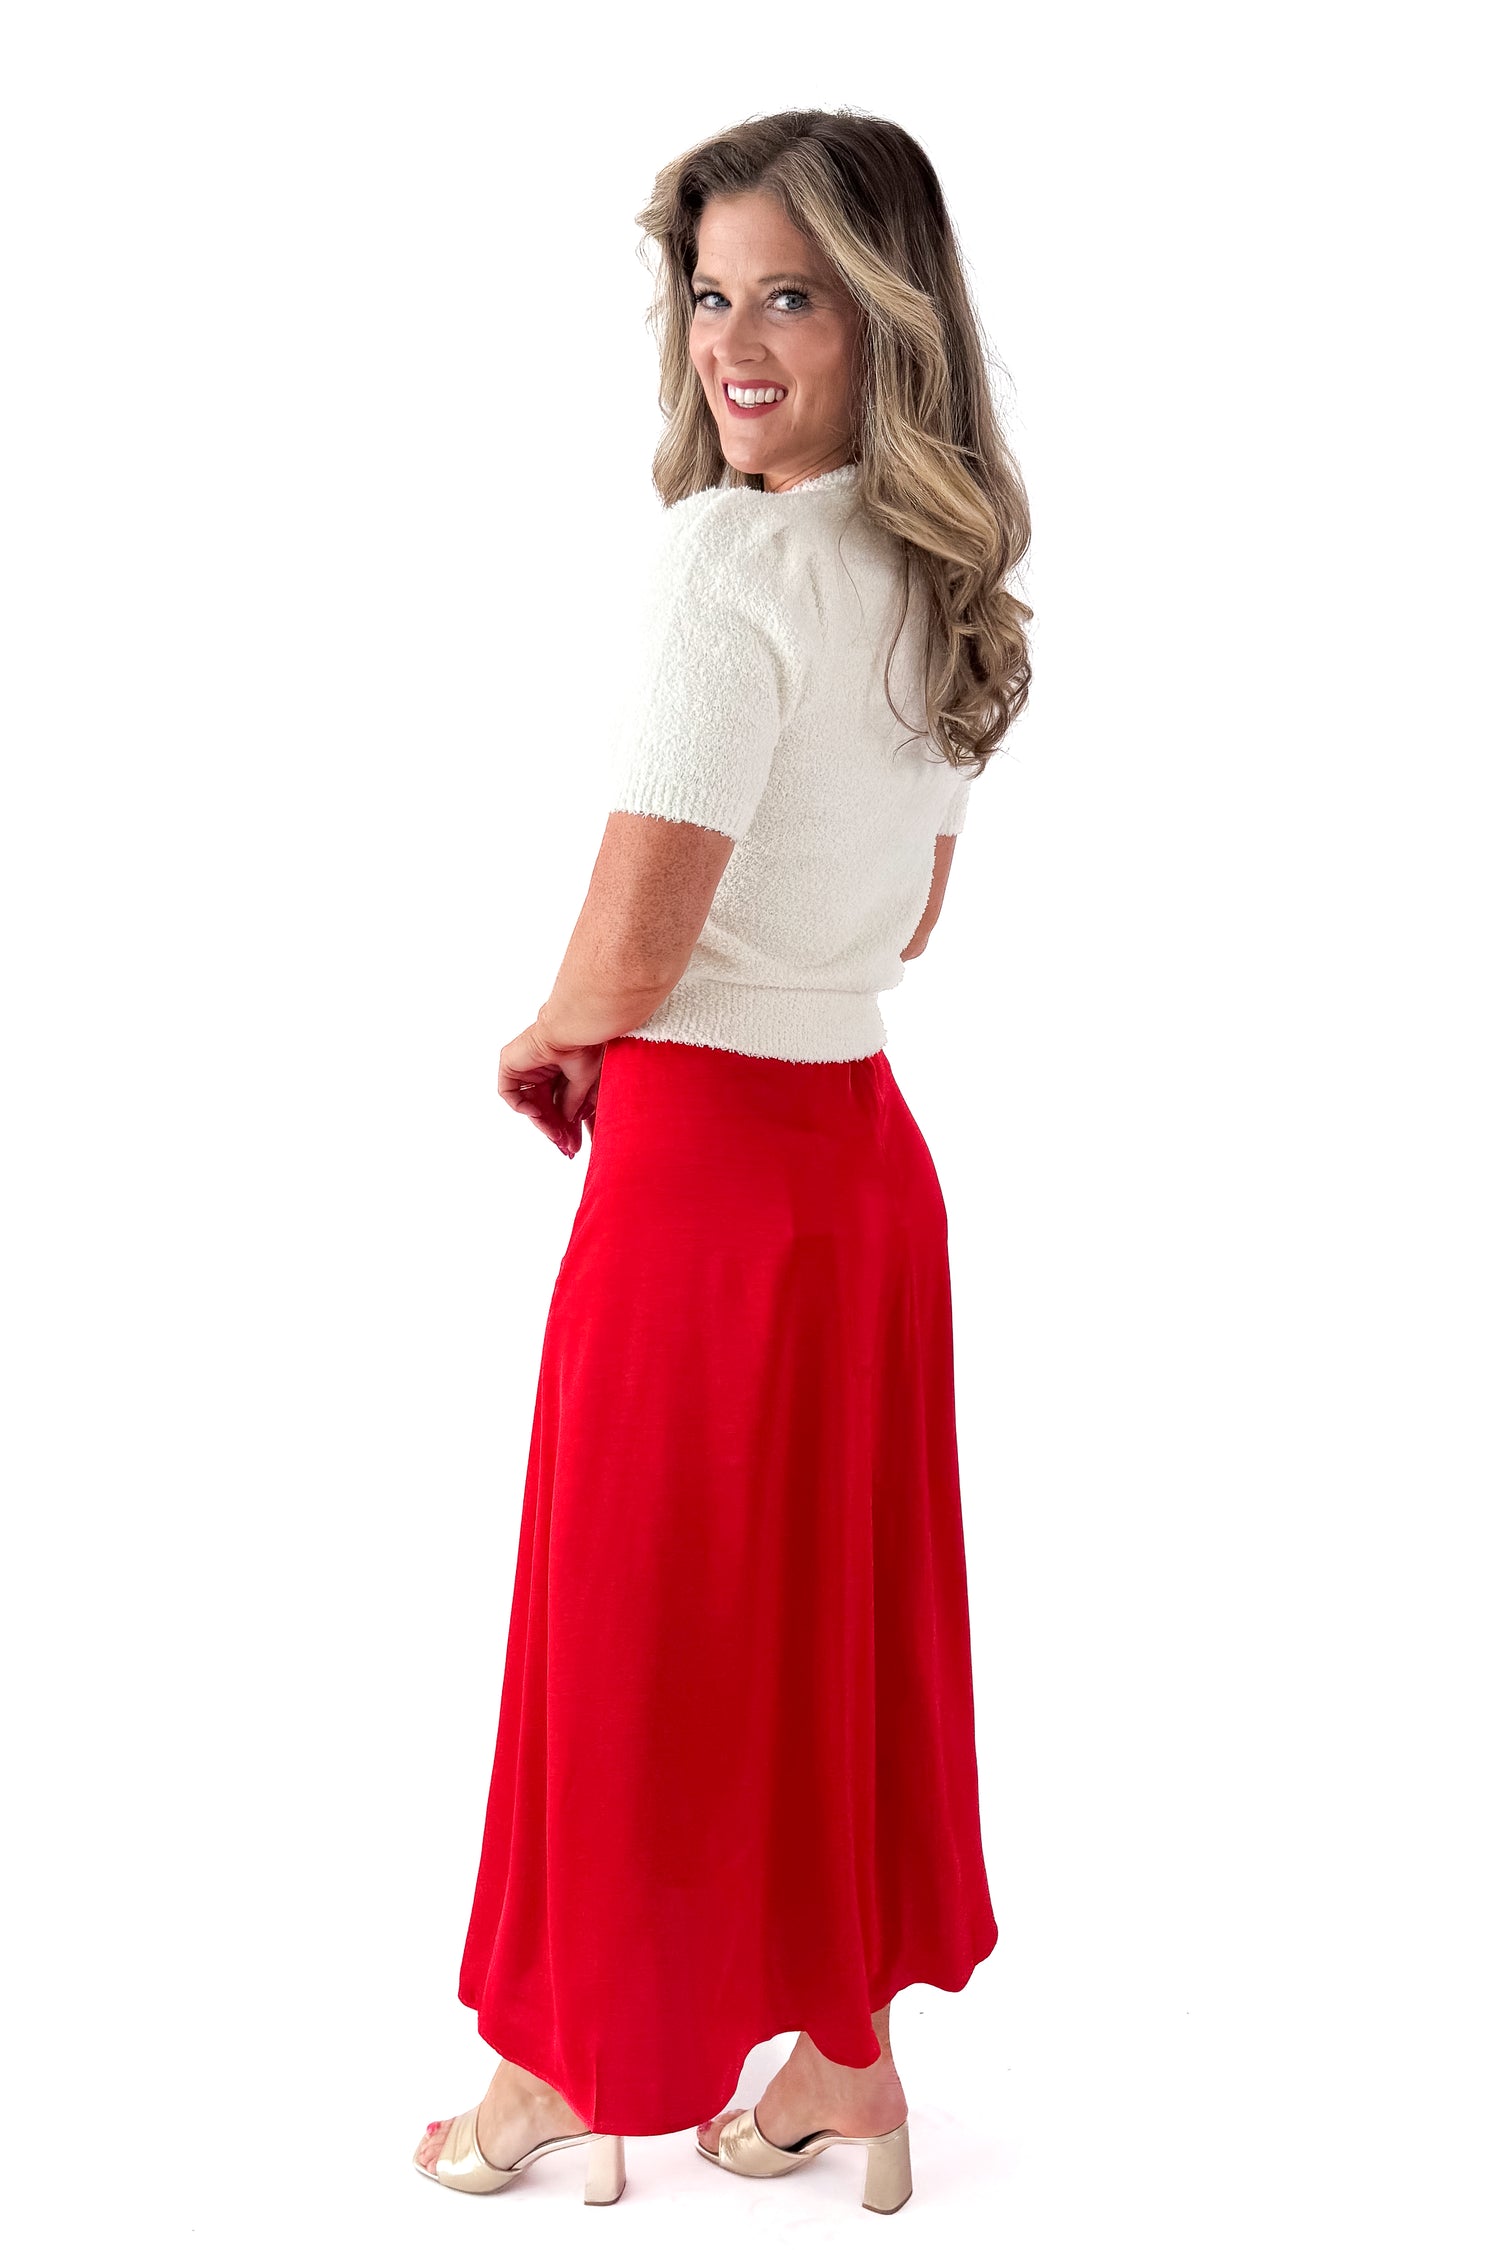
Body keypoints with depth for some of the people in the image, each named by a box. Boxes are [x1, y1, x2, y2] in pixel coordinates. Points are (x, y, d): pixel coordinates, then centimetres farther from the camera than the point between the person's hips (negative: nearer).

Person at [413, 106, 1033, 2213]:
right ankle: (851, 2058, 32)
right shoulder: (950, 581, 6)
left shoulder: (728, 560, -20)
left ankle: (574, 2075, 29)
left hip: (704, 1161, -8)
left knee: (636, 1618, 9)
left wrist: (539, 1045, -1)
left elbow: (633, 953, -23)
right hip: (869, 1148, 8)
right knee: (841, 1603, 17)